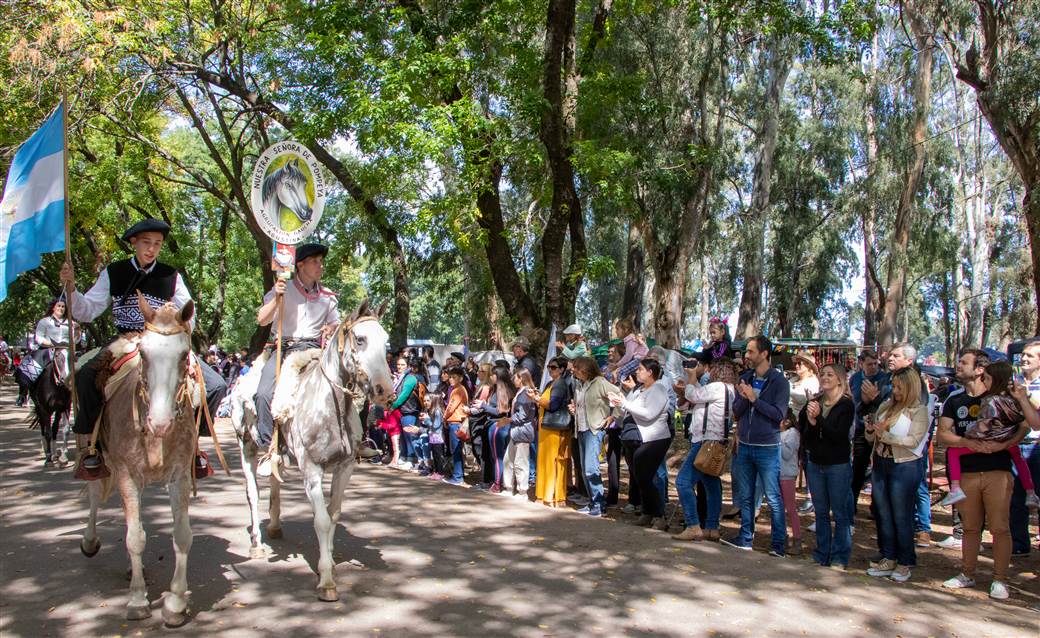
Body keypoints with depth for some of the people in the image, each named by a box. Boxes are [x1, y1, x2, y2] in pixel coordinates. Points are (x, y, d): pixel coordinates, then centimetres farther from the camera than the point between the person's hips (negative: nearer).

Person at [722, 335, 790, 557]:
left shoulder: (779, 381, -8)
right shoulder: (745, 379, 9)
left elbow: (779, 414, -16)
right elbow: (736, 411, 7)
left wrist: (754, 398, -18)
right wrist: (743, 397, -13)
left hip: (767, 448, -6)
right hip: (745, 446, 6)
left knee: (773, 499, 1)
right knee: (746, 497, 13)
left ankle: (779, 543, 10)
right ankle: (745, 538, 23)